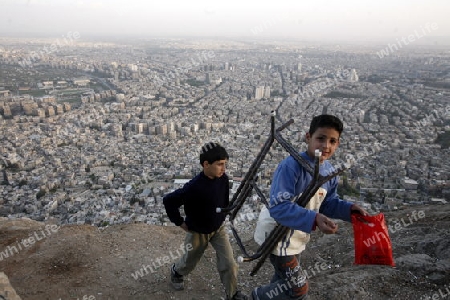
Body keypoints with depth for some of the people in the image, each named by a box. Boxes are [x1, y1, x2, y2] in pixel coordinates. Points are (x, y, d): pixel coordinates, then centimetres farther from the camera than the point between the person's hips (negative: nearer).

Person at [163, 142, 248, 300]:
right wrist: (180, 222, -17)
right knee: (189, 262, 22)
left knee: (229, 264, 0)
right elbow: (168, 201, -26)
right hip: (198, 232, -3)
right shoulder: (194, 187, -35)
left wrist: (223, 215, 8)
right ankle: (176, 272, 55)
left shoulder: (224, 179, -17)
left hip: (218, 228, 4)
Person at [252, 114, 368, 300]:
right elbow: (278, 207, -35)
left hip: (297, 236, 8)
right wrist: (314, 219, -46)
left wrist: (349, 208, -11)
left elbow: (328, 203, 8)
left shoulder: (330, 172, -3)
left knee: (285, 279, 26)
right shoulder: (291, 166, -30)